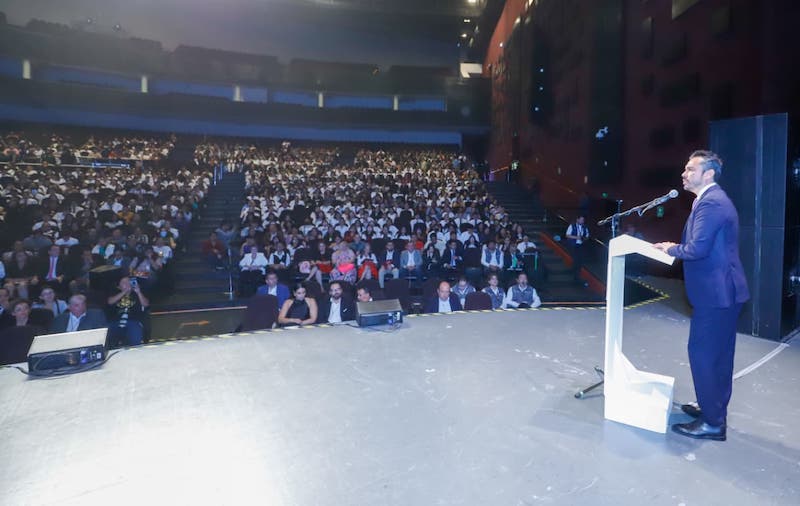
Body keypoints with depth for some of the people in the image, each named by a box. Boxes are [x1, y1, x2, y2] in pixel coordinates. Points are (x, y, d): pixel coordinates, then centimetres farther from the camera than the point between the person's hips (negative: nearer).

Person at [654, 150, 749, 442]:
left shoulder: (711, 202, -17)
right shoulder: (713, 199, 16)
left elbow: (698, 248, -25)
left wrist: (671, 249, -8)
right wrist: (676, 247, 7)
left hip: (715, 291, -11)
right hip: (722, 289, 11)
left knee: (702, 353, -4)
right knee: (718, 354, 18)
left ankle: (712, 423, 6)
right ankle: (714, 409, 32)